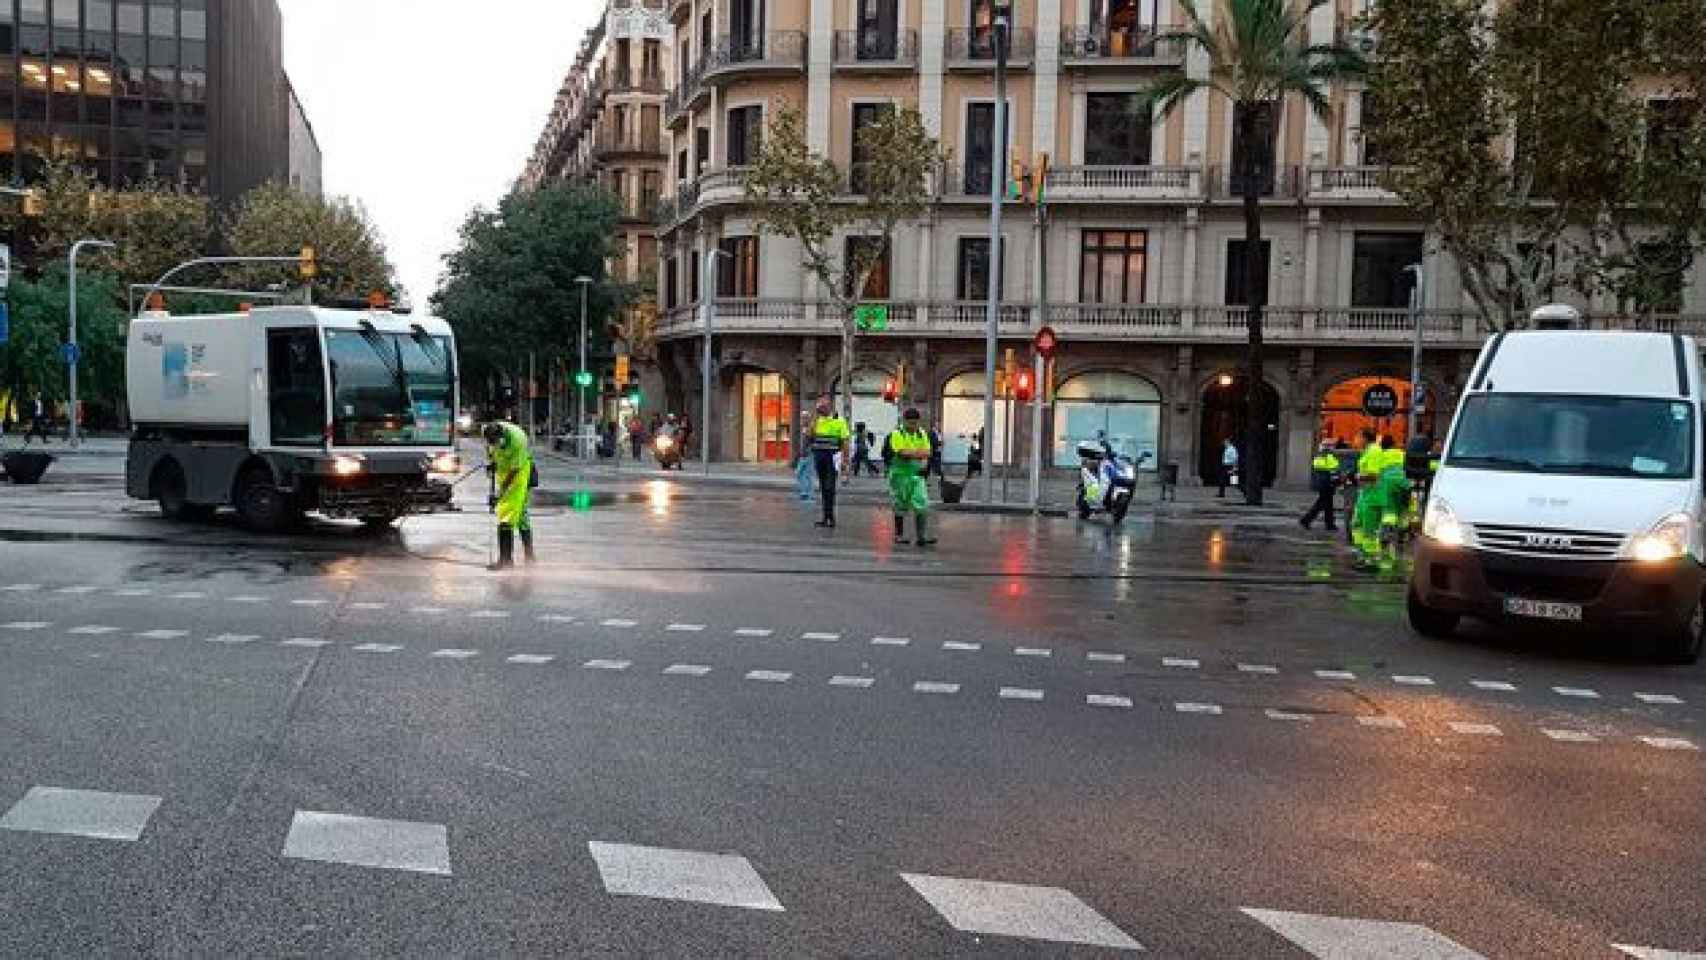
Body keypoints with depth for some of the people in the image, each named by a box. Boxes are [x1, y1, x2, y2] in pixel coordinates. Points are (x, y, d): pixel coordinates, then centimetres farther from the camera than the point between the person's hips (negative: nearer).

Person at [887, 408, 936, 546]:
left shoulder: (922, 434, 10)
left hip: (917, 474, 4)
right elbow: (901, 452, -18)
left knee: (922, 505, -7)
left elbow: (926, 452, 5)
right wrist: (918, 453, -14)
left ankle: (922, 536, -9)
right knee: (900, 506, 6)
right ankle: (899, 535, 17)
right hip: (900, 473, -4)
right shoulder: (897, 434, -6)